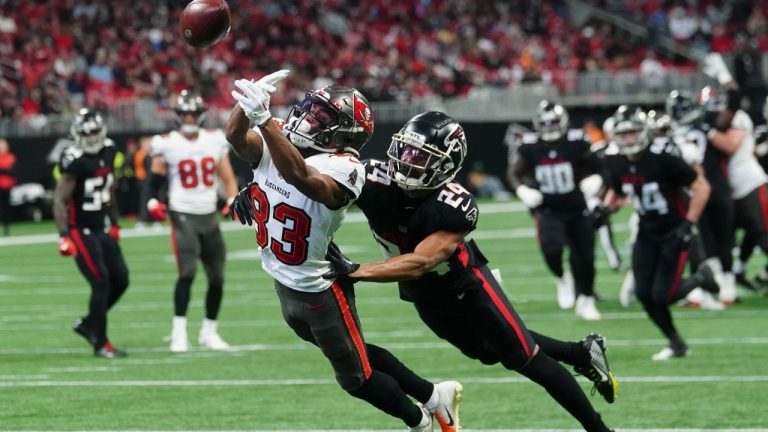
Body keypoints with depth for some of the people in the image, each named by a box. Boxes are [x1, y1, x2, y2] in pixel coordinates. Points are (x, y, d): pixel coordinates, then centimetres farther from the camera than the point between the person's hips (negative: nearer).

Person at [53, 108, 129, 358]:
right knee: (101, 282, -12)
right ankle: (100, 344, -3)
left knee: (120, 280, 5)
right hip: (80, 231, -8)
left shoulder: (108, 152, 5)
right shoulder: (75, 161, -18)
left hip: (101, 228, 8)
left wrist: (115, 224, 21)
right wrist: (64, 236, -25)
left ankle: (88, 324, 23)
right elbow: (60, 200, -19)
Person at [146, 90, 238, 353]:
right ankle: (179, 333, -17)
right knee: (188, 272, -19)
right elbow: (155, 180, 0)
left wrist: (233, 200, -6)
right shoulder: (167, 145, -5)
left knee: (217, 278, 7)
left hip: (209, 216, 5)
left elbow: (227, 177, 10)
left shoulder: (215, 140, 5)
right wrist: (153, 202, -17)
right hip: (183, 216, -5)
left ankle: (209, 332, 21)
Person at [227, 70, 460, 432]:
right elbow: (236, 135, -25)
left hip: (320, 290, -7)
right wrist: (249, 105, -46)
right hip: (285, 286, 7)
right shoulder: (274, 144, -9)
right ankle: (432, 395, 41)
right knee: (356, 356, 25)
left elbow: (302, 177, -49)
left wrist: (264, 119, -58)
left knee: (355, 378, 12)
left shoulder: (343, 168, -30)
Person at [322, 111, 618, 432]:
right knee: (492, 353, 22)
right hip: (424, 297, 5)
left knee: (527, 359, 1)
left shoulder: (456, 208, -39)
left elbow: (419, 264, -46)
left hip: (467, 285, -5)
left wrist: (354, 272, -52)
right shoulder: (374, 182, -30)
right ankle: (582, 354, 42)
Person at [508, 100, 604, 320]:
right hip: (548, 211, -1)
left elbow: (596, 166, 5)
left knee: (584, 257, 3)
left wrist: (595, 180, -16)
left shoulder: (576, 144, -10)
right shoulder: (531, 148, -6)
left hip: (576, 210, 1)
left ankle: (586, 301, 25)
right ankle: (561, 278, 7)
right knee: (551, 248, -26)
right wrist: (522, 190, -11)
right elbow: (514, 174, 7)